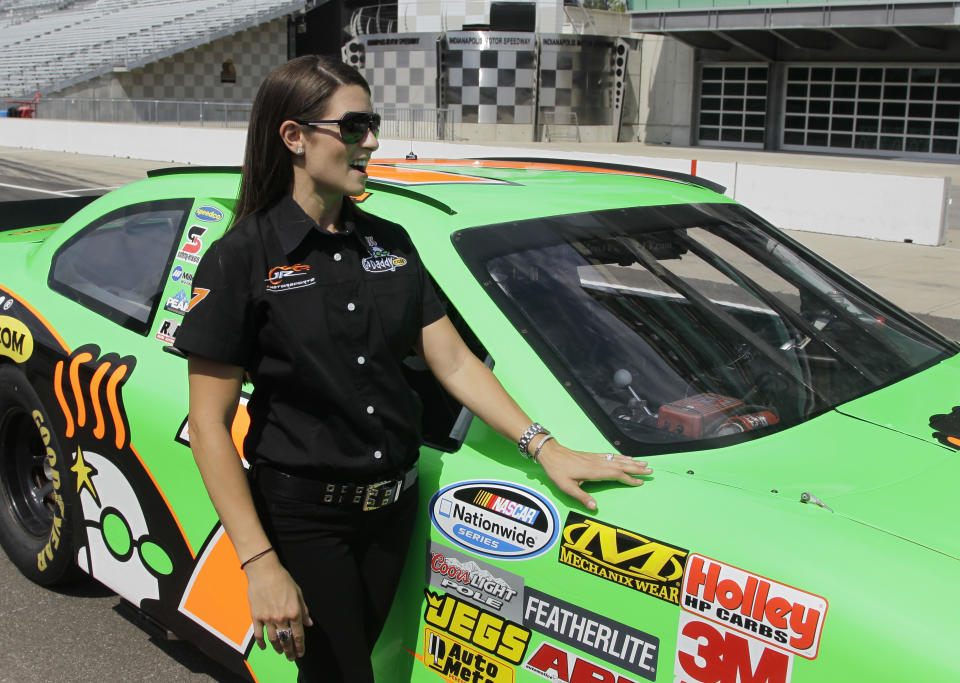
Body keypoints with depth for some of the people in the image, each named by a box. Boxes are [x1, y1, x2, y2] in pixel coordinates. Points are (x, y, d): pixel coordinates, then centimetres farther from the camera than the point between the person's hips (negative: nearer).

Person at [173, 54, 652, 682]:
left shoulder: (389, 243, 4)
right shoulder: (242, 259, -14)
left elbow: (452, 360, 2)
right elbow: (210, 424, -16)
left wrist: (543, 446, -9)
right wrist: (259, 563, -21)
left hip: (392, 509, 6)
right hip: (301, 519, -5)